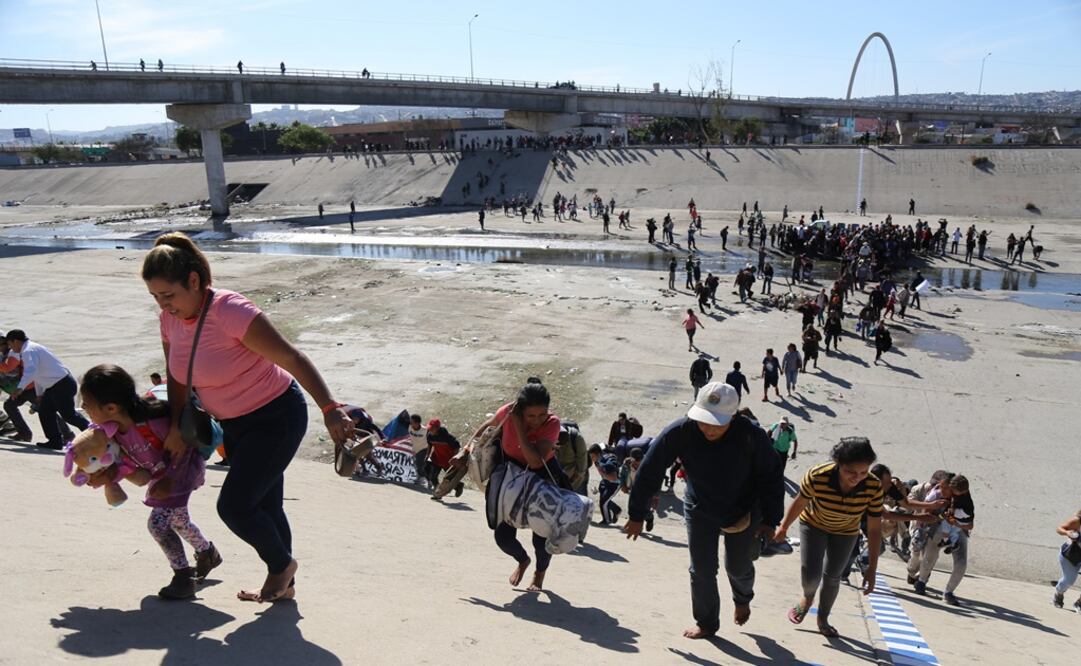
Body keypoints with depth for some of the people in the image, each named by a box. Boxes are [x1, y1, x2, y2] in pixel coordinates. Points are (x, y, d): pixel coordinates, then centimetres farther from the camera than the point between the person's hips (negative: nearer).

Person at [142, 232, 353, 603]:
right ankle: (283, 585, 34)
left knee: (234, 505, -10)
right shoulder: (170, 319, -3)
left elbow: (292, 358, -31)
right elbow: (177, 376, 10)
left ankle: (282, 565, 18)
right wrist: (176, 427, 2)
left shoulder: (231, 312, -27)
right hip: (234, 423, 8)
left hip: (277, 416, -8)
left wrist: (329, 409, -38)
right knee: (264, 506, 16)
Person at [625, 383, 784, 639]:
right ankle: (706, 623, 30)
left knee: (738, 566, 15)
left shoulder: (751, 436, -31)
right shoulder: (679, 432, -30)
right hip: (700, 510, 1)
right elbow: (649, 472, -20)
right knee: (702, 570, 5)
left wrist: (769, 521, -15)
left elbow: (771, 479, -15)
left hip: (742, 510, 0)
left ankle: (743, 599, 51)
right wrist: (637, 515, -13)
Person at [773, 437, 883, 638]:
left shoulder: (873, 487, -32)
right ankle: (807, 597, 27)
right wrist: (783, 527, -1)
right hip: (813, 525, -1)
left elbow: (874, 529, -22)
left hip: (845, 532, 2)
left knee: (832, 576, 12)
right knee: (810, 574, -10)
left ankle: (823, 619, 38)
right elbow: (799, 503, -17)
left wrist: (871, 568, -20)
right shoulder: (817, 476, -37)